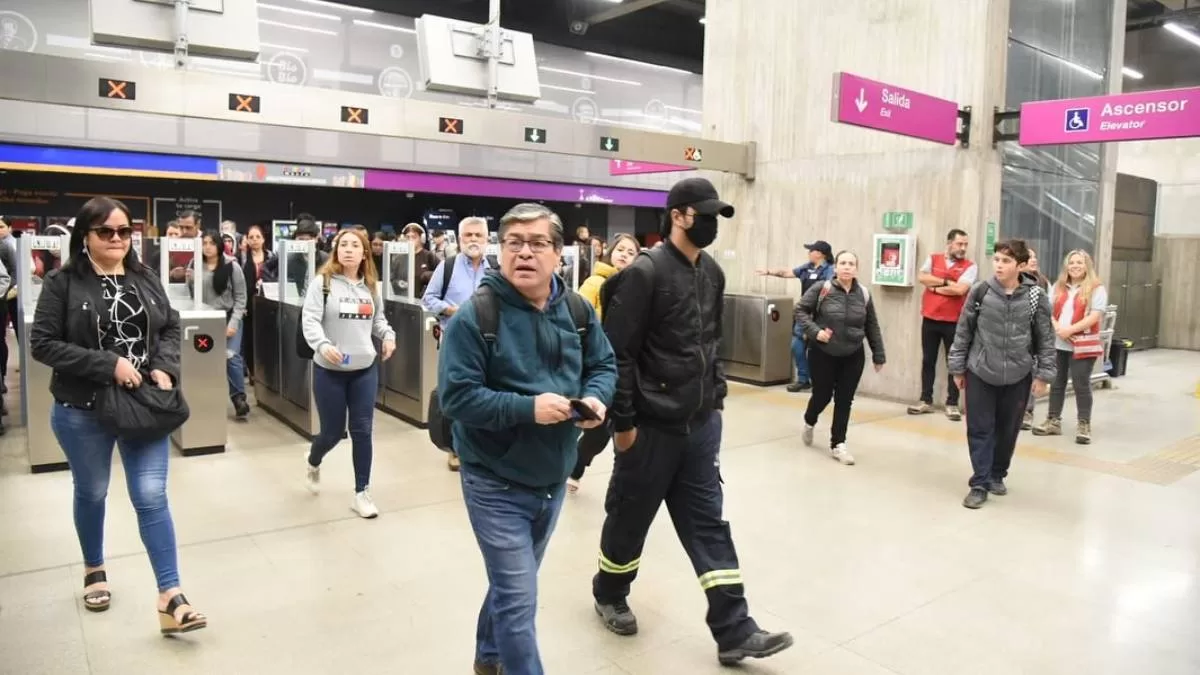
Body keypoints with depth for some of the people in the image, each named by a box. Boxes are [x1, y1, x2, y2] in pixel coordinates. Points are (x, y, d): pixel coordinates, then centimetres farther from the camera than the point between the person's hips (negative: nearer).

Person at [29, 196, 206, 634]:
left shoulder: (146, 279, 3)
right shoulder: (62, 283, -8)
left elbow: (171, 327, 10)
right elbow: (42, 344, -12)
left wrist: (164, 368, -9)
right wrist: (108, 365, -21)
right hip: (82, 410, -2)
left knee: (152, 498, -1)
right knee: (91, 493, 18)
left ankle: (170, 598, 1)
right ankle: (94, 569, 43)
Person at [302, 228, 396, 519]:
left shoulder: (371, 286, 7)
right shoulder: (323, 283, -8)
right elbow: (309, 319, -16)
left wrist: (388, 335, -1)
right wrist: (323, 345, -34)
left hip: (365, 369, 3)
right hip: (329, 370, -3)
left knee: (362, 431, 4)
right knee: (332, 431, 8)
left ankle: (361, 493, 16)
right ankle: (313, 464, 44)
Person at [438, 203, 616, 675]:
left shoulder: (577, 310, -2)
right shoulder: (475, 316, -19)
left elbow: (603, 366, 9)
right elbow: (456, 397, -21)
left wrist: (595, 397, -13)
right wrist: (528, 408, -30)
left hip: (553, 479, 6)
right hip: (496, 485, -6)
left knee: (512, 584, 25)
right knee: (518, 600, -2)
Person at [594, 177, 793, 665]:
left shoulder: (713, 273, 8)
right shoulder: (645, 273, -15)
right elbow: (617, 352, -17)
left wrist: (716, 396, 16)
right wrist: (623, 421, -16)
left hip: (700, 424, 6)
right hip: (651, 425, -6)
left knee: (709, 524, 8)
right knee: (630, 517, 12)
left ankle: (733, 631, 13)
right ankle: (609, 596, 36)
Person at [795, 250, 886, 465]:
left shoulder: (864, 294, -2)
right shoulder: (822, 289, -11)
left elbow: (872, 327, 5)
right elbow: (800, 310, -4)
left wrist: (879, 355, 7)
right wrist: (814, 331, -18)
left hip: (853, 357, 2)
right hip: (823, 354, -2)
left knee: (845, 400, 3)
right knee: (822, 395, 7)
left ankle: (837, 445, 14)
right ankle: (809, 422, 41)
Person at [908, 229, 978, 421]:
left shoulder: (970, 266, -3)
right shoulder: (933, 259, 6)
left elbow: (960, 289, -18)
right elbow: (922, 277, -11)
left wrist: (935, 287, -9)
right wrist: (946, 282, -13)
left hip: (954, 322, -2)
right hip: (929, 319, 3)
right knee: (928, 360, 9)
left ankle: (952, 404, 10)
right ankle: (926, 400, 18)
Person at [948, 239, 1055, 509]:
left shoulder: (1035, 297, -5)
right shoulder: (980, 292, -5)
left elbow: (1046, 338, 1)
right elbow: (963, 331, 1)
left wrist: (1043, 374, -2)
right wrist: (957, 368, 2)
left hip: (1018, 376, 1)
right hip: (980, 372, 0)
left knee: (1008, 430, 12)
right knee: (980, 429, 1)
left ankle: (997, 475, 31)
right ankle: (979, 484, 8)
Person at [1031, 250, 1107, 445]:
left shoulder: (1096, 288, -3)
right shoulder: (1059, 287, 14)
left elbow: (1095, 317, -13)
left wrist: (1070, 329, -20)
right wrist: (1057, 327, -12)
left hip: (1082, 345, -5)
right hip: (1058, 343, 5)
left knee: (1081, 384, -2)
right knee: (1056, 383, 11)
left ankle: (1084, 425, 7)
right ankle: (1053, 421, 20)